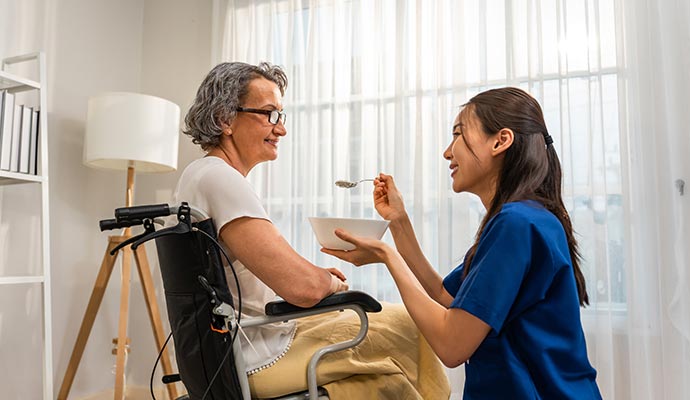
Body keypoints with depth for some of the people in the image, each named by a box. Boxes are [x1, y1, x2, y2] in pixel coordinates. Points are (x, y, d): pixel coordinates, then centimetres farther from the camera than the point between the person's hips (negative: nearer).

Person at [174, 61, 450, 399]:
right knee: (410, 325, -2)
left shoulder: (198, 174, 10)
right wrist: (332, 282, -7)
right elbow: (305, 288, -29)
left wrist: (319, 276, 6)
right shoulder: (221, 178, -21)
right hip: (259, 360, -10)